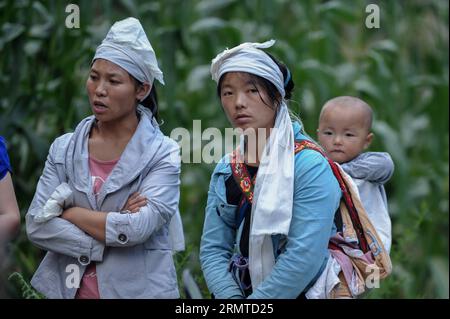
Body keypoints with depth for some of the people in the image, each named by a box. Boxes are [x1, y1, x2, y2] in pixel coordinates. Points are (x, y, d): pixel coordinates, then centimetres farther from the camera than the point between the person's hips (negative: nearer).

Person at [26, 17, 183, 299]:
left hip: (138, 289, -3)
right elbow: (37, 225, -6)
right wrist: (104, 243, -17)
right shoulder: (64, 149, 2)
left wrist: (68, 211, -10)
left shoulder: (163, 154, -9)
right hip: (65, 288, 3)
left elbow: (137, 229, -21)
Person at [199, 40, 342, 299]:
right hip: (239, 291, 5)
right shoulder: (226, 170, 10)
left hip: (299, 292, -4)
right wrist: (230, 297, -11)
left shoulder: (310, 167, -9)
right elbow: (213, 249, 6)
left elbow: (304, 257, -17)